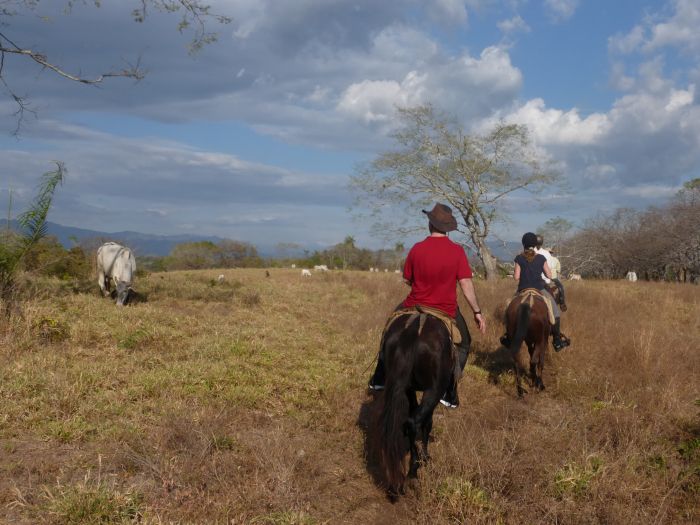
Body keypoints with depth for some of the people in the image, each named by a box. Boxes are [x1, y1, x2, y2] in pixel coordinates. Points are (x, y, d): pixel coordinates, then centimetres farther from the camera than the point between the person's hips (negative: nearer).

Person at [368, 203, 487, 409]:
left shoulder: (417, 249, -9)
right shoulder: (457, 251, -11)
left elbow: (407, 279, 3)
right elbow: (466, 284, -13)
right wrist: (477, 312, -5)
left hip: (415, 306, 1)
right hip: (447, 311, -1)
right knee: (463, 344, 24)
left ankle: (379, 379, 33)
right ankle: (450, 394, 21)